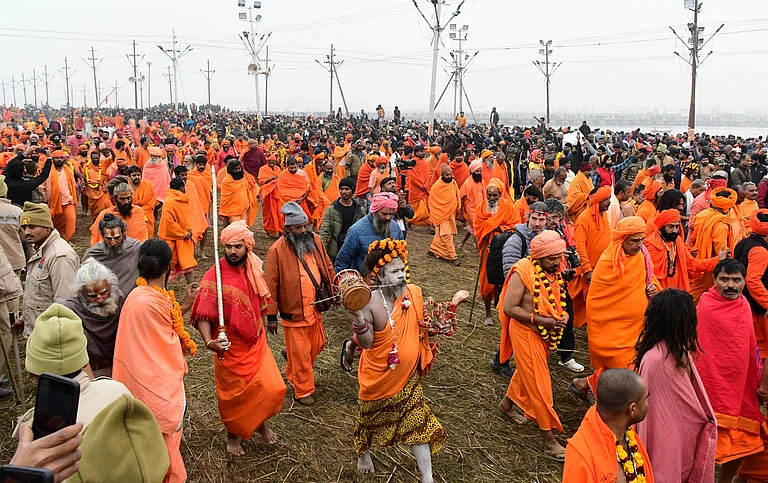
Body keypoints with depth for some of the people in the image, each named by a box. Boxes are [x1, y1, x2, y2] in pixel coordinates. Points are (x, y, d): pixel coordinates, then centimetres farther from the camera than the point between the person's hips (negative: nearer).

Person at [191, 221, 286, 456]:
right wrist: (209, 341, -39)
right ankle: (233, 435, 40)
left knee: (272, 388, 4)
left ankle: (261, 423, 35)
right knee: (234, 395, 13)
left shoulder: (255, 270, -3)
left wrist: (269, 321, 24)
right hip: (230, 348, -4)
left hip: (257, 343, 4)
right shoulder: (213, 277, -21)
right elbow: (203, 315, -23)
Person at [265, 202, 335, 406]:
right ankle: (303, 390, 25)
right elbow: (272, 284, -13)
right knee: (300, 353, 6)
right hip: (293, 311, -6)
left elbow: (328, 267, 12)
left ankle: (293, 372, 47)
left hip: (315, 307, 6)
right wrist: (271, 314, -11)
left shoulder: (315, 240, 0)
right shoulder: (277, 249, -16)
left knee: (317, 344, 20)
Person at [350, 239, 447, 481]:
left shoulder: (414, 292, -9)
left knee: (418, 423, 6)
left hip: (408, 376, 4)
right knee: (371, 418, 21)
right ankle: (363, 453, 53)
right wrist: (358, 316, -43)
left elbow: (424, 321, 8)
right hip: (379, 377, -3)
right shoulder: (370, 303, -25)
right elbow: (366, 343, -26)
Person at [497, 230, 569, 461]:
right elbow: (509, 308, -23)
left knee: (527, 371, 24)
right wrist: (540, 320, -26)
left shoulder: (554, 271, -1)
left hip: (545, 332, 8)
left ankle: (507, 404, 50)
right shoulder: (523, 271, -24)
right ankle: (550, 441, 5)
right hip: (525, 331, -8)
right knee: (538, 383, -3)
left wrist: (563, 315, -6)